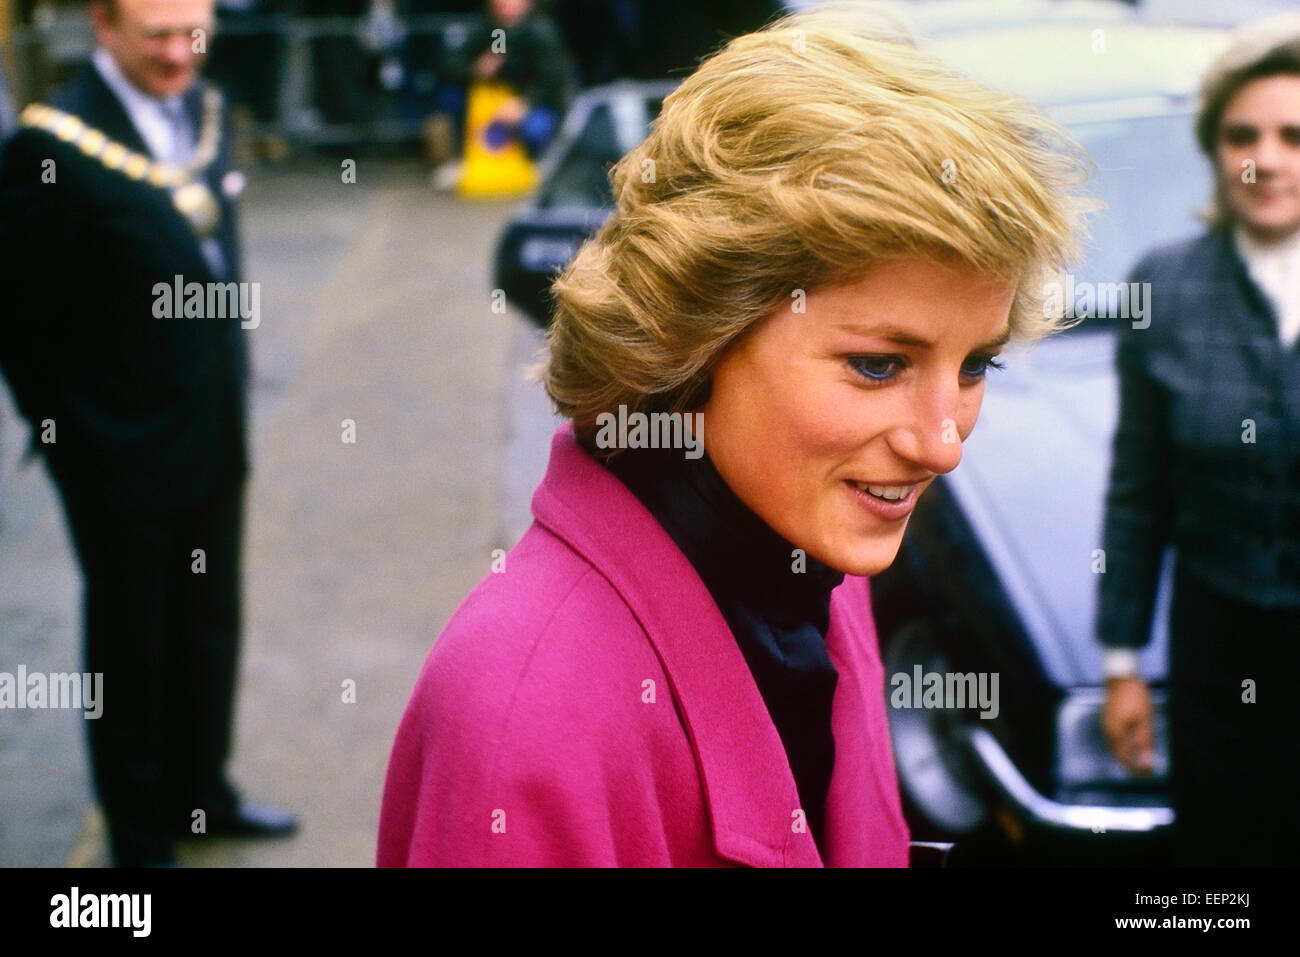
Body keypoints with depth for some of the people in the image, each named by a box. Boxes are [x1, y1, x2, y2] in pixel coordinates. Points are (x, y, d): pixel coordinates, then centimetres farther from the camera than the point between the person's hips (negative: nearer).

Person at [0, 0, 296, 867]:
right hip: (125, 462, -6)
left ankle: (201, 794, 42)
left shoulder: (204, 110, 2)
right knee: (131, 647, 13)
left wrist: (229, 393, 10)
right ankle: (142, 835, 31)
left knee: (210, 631, 21)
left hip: (215, 439, 7)